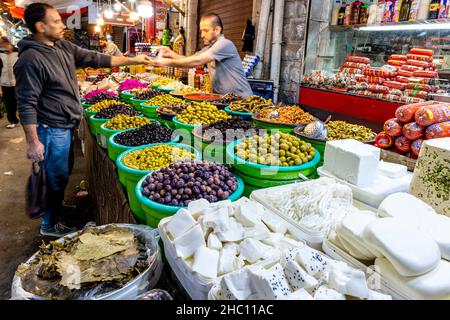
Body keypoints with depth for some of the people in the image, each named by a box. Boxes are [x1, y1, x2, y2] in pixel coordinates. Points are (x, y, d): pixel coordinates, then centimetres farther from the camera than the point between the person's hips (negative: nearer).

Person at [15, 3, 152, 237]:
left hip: (66, 126, 9)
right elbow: (27, 104, -21)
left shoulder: (64, 47, 4)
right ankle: (50, 225, 22)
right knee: (57, 177, 4)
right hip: (51, 130, -9)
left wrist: (132, 60, 8)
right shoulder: (30, 59, -21)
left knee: (63, 173, 23)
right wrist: (32, 142, -22)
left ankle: (56, 207, 44)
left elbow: (95, 59, 10)